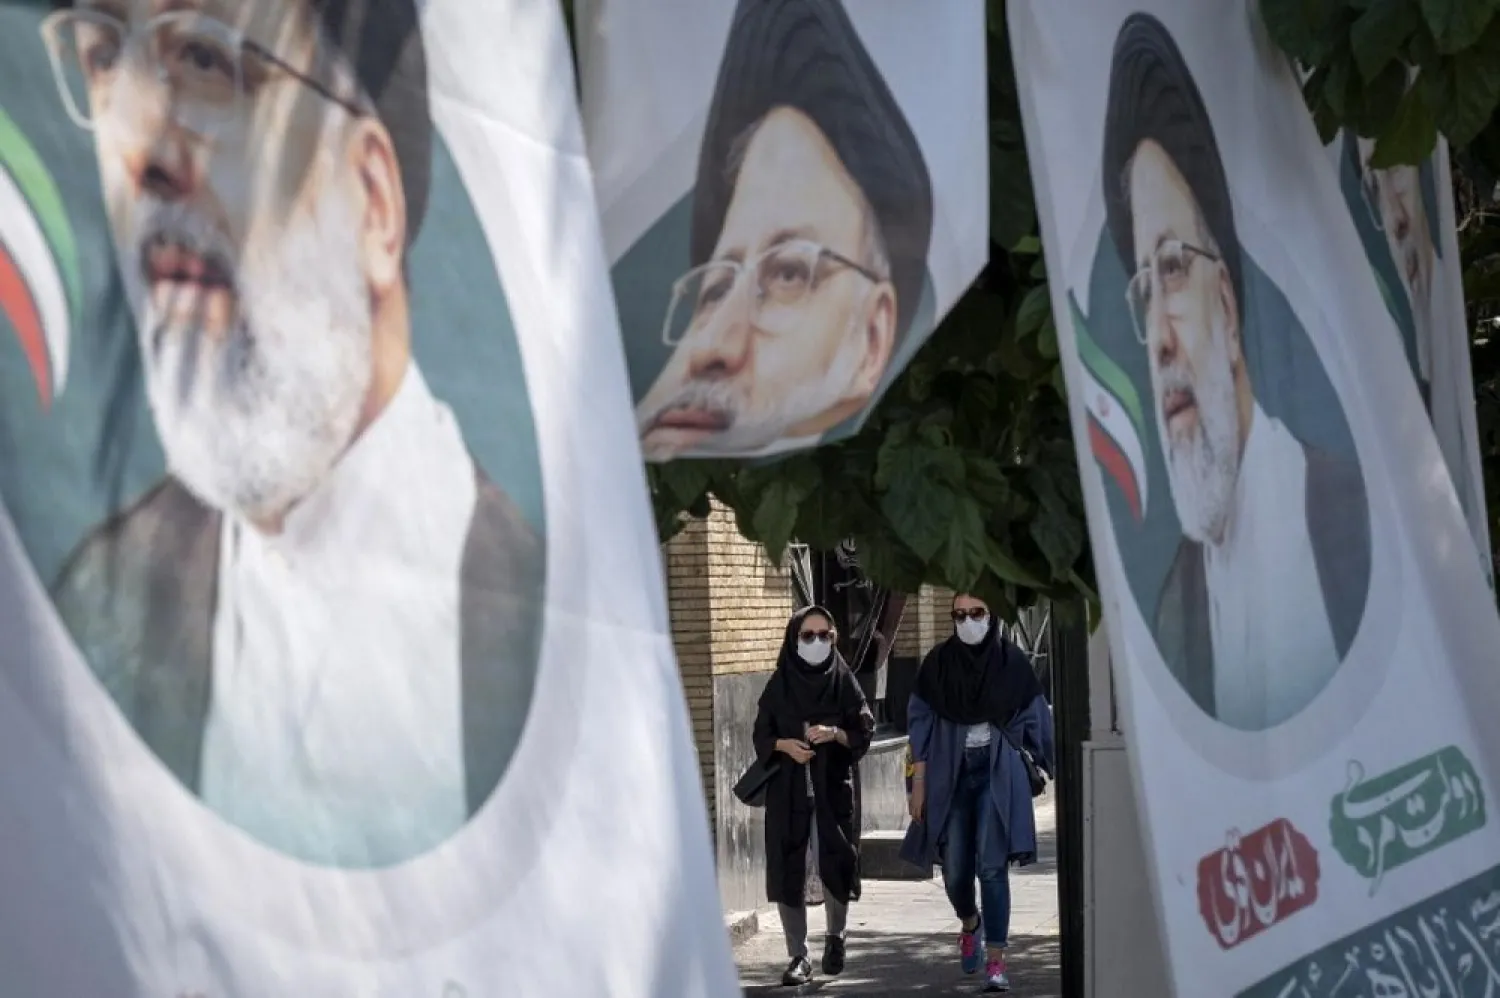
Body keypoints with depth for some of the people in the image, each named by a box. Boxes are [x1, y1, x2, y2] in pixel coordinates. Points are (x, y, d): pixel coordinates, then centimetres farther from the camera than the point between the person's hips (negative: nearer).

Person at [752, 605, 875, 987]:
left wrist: (835, 734, -17)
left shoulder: (843, 681, 2)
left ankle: (835, 935, 23)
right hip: (788, 789, 1)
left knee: (834, 864, -4)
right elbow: (761, 736, 6)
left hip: (833, 787, -1)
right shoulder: (779, 684, 4)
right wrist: (785, 745, -14)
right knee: (790, 869, -4)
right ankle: (798, 957, 3)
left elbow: (865, 731, 1)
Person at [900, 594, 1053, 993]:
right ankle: (970, 924, 39)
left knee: (992, 868, -10)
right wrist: (919, 784, 0)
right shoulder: (938, 663, 1)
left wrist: (1058, 772, 3)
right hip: (950, 776, 2)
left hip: (998, 776, -2)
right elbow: (921, 725, 3)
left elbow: (1036, 720, 3)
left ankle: (995, 961, -7)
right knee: (955, 870, 6)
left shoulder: (1012, 661, -2)